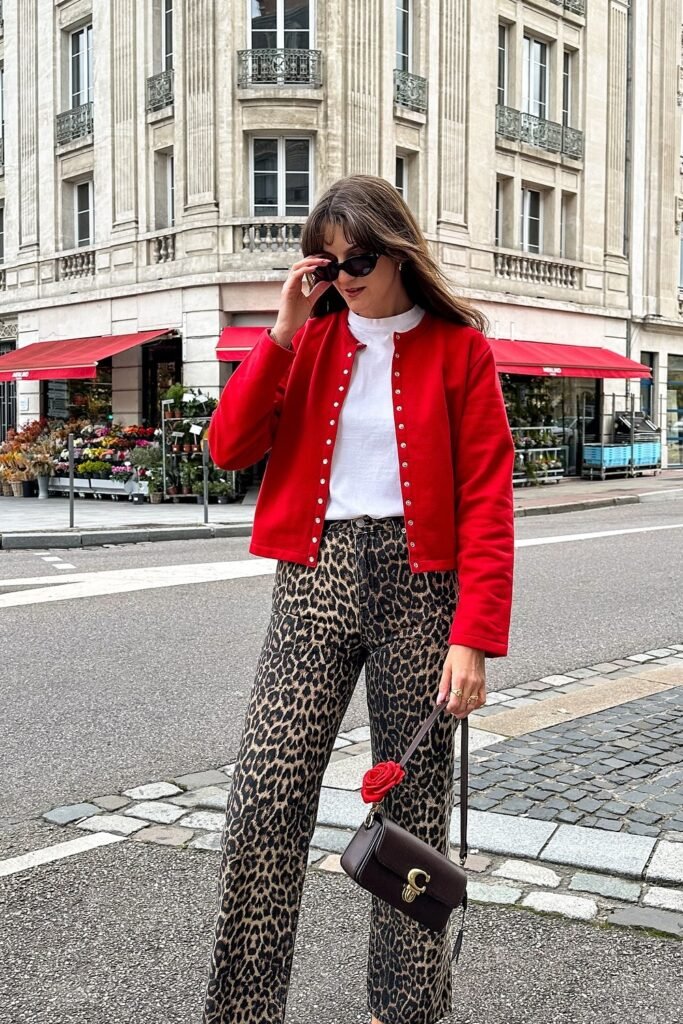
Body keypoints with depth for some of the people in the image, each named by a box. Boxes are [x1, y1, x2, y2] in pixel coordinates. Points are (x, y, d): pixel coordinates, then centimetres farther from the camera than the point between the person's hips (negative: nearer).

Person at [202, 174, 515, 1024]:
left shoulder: (458, 348, 1)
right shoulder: (311, 341, 10)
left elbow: (487, 502, -5)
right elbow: (228, 448, -1)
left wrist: (473, 636, -13)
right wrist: (284, 331, -7)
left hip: (419, 582, -2)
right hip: (316, 577, 2)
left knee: (415, 806, 8)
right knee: (263, 802, -4)